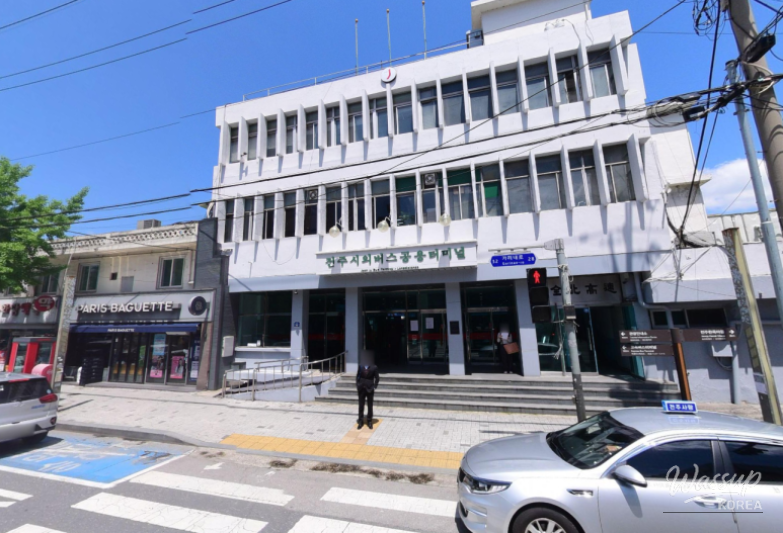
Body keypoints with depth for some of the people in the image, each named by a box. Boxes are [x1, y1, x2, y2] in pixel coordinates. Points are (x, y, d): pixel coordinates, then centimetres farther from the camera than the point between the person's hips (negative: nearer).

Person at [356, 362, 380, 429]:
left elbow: (377, 378, -3)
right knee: (361, 406, 10)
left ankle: (369, 422, 26)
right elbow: (357, 376, 4)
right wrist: (357, 386, -1)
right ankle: (361, 422, 25)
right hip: (361, 389, 1)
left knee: (370, 406, 11)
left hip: (370, 390, -1)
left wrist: (374, 387, -7)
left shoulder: (374, 367, -11)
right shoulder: (360, 366, -7)